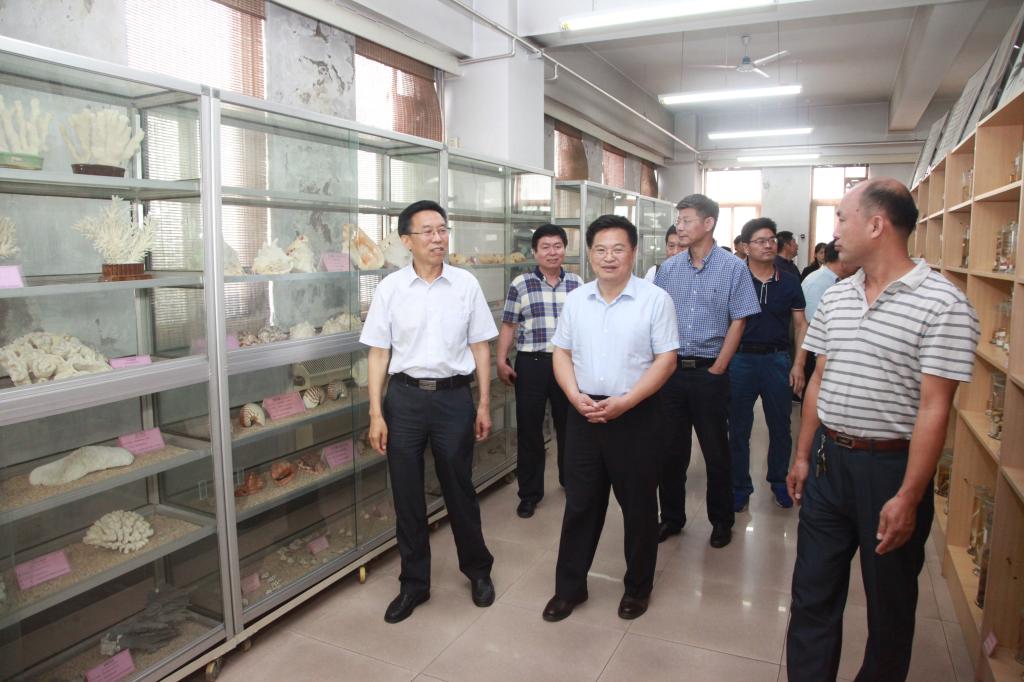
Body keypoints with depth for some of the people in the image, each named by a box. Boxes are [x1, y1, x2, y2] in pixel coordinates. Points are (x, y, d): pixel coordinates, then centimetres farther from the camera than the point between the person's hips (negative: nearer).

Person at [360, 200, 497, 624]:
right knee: (406, 494, 10)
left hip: (453, 396, 0)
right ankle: (414, 583, 29)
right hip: (405, 397, 1)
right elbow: (378, 352, 1)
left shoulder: (466, 285, 0)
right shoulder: (390, 288, -1)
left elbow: (480, 347, 4)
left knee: (459, 489, 12)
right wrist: (376, 414, -3)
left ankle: (478, 570, 36)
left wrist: (484, 404, 3)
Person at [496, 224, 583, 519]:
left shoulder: (577, 283, 6)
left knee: (569, 425, 15)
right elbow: (509, 326, 1)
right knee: (529, 428, 4)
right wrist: (501, 361, -6)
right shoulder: (520, 284, -1)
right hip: (531, 364, -2)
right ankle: (529, 493, 18)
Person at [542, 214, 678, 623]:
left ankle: (638, 587, 31)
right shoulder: (575, 300, 6)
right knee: (580, 504, 12)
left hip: (635, 416, -3)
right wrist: (576, 397, -8)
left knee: (638, 506, 11)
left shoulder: (655, 299, -6)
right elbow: (562, 352, 9)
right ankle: (570, 587, 26)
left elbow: (666, 360, -9)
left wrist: (624, 403, -17)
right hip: (583, 414, 3)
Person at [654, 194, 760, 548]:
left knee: (716, 451, 8)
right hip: (670, 370, 3)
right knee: (669, 449, 10)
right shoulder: (667, 269, 6)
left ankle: (722, 521, 25)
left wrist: (717, 369, -8)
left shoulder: (733, 268, -4)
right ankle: (671, 517, 26)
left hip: (709, 372, -3)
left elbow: (738, 322, -4)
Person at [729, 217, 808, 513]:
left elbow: (800, 325, 7)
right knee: (738, 429, 7)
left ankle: (779, 482, 32)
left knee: (780, 427, 12)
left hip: (777, 359, 2)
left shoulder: (789, 283, 4)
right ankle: (740, 488, 21)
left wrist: (798, 364, -1)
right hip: (741, 359, -2)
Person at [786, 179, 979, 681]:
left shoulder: (942, 305, -13)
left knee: (889, 602, 15)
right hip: (828, 459, 5)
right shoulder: (835, 297, 6)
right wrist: (802, 456, 11)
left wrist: (908, 498, -17)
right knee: (812, 593, 13)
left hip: (889, 466, -5)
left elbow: (933, 408, -16)